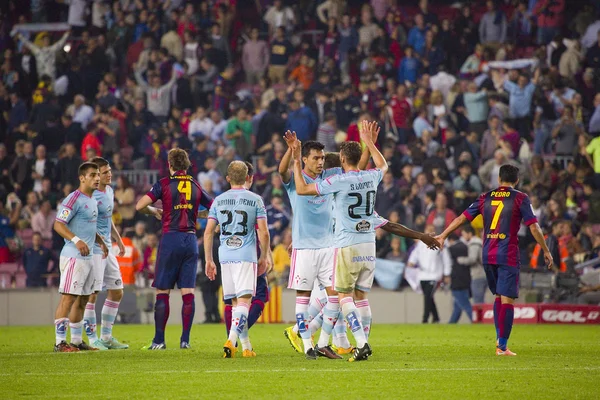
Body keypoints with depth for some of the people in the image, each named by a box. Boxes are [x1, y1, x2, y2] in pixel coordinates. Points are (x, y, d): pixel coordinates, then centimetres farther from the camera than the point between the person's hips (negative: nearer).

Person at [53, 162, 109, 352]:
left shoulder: (92, 200, 18)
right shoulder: (74, 199, -12)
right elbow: (58, 224, -19)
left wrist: (101, 241, 21)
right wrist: (76, 240, -30)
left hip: (87, 257, 10)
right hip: (73, 256, -10)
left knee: (82, 299, 13)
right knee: (68, 297, -12)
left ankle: (76, 340, 20)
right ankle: (60, 342, -12)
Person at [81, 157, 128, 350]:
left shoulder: (109, 191, 11)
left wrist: (118, 239, 26)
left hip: (107, 249, 10)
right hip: (93, 250, -10)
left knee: (116, 292, 11)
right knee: (92, 293, -7)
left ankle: (106, 337, 19)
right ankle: (93, 339, -2)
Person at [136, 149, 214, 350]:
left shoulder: (164, 184, -3)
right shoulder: (196, 186, 9)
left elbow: (140, 206, -10)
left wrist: (155, 212, 10)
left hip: (171, 239, -3)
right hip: (191, 239, 3)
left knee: (162, 291, 2)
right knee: (188, 291, 3)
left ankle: (159, 340, 0)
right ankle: (185, 339, 0)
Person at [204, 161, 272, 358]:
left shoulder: (218, 201, 8)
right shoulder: (255, 200, 0)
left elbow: (208, 232, 7)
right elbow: (263, 232, -3)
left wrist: (209, 260, 13)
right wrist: (264, 257, 10)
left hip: (225, 257, 3)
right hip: (246, 256, -3)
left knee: (235, 302, 12)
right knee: (244, 300, -7)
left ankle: (246, 347, 14)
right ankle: (231, 340, -27)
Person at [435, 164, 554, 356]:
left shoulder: (485, 198, 9)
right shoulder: (520, 198, -2)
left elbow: (462, 218, 10)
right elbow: (534, 227, -5)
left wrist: (443, 236, 18)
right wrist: (546, 251, 4)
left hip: (488, 256, 5)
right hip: (508, 257, -5)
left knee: (498, 296, 21)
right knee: (507, 300, -4)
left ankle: (499, 338, 17)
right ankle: (502, 346, -8)